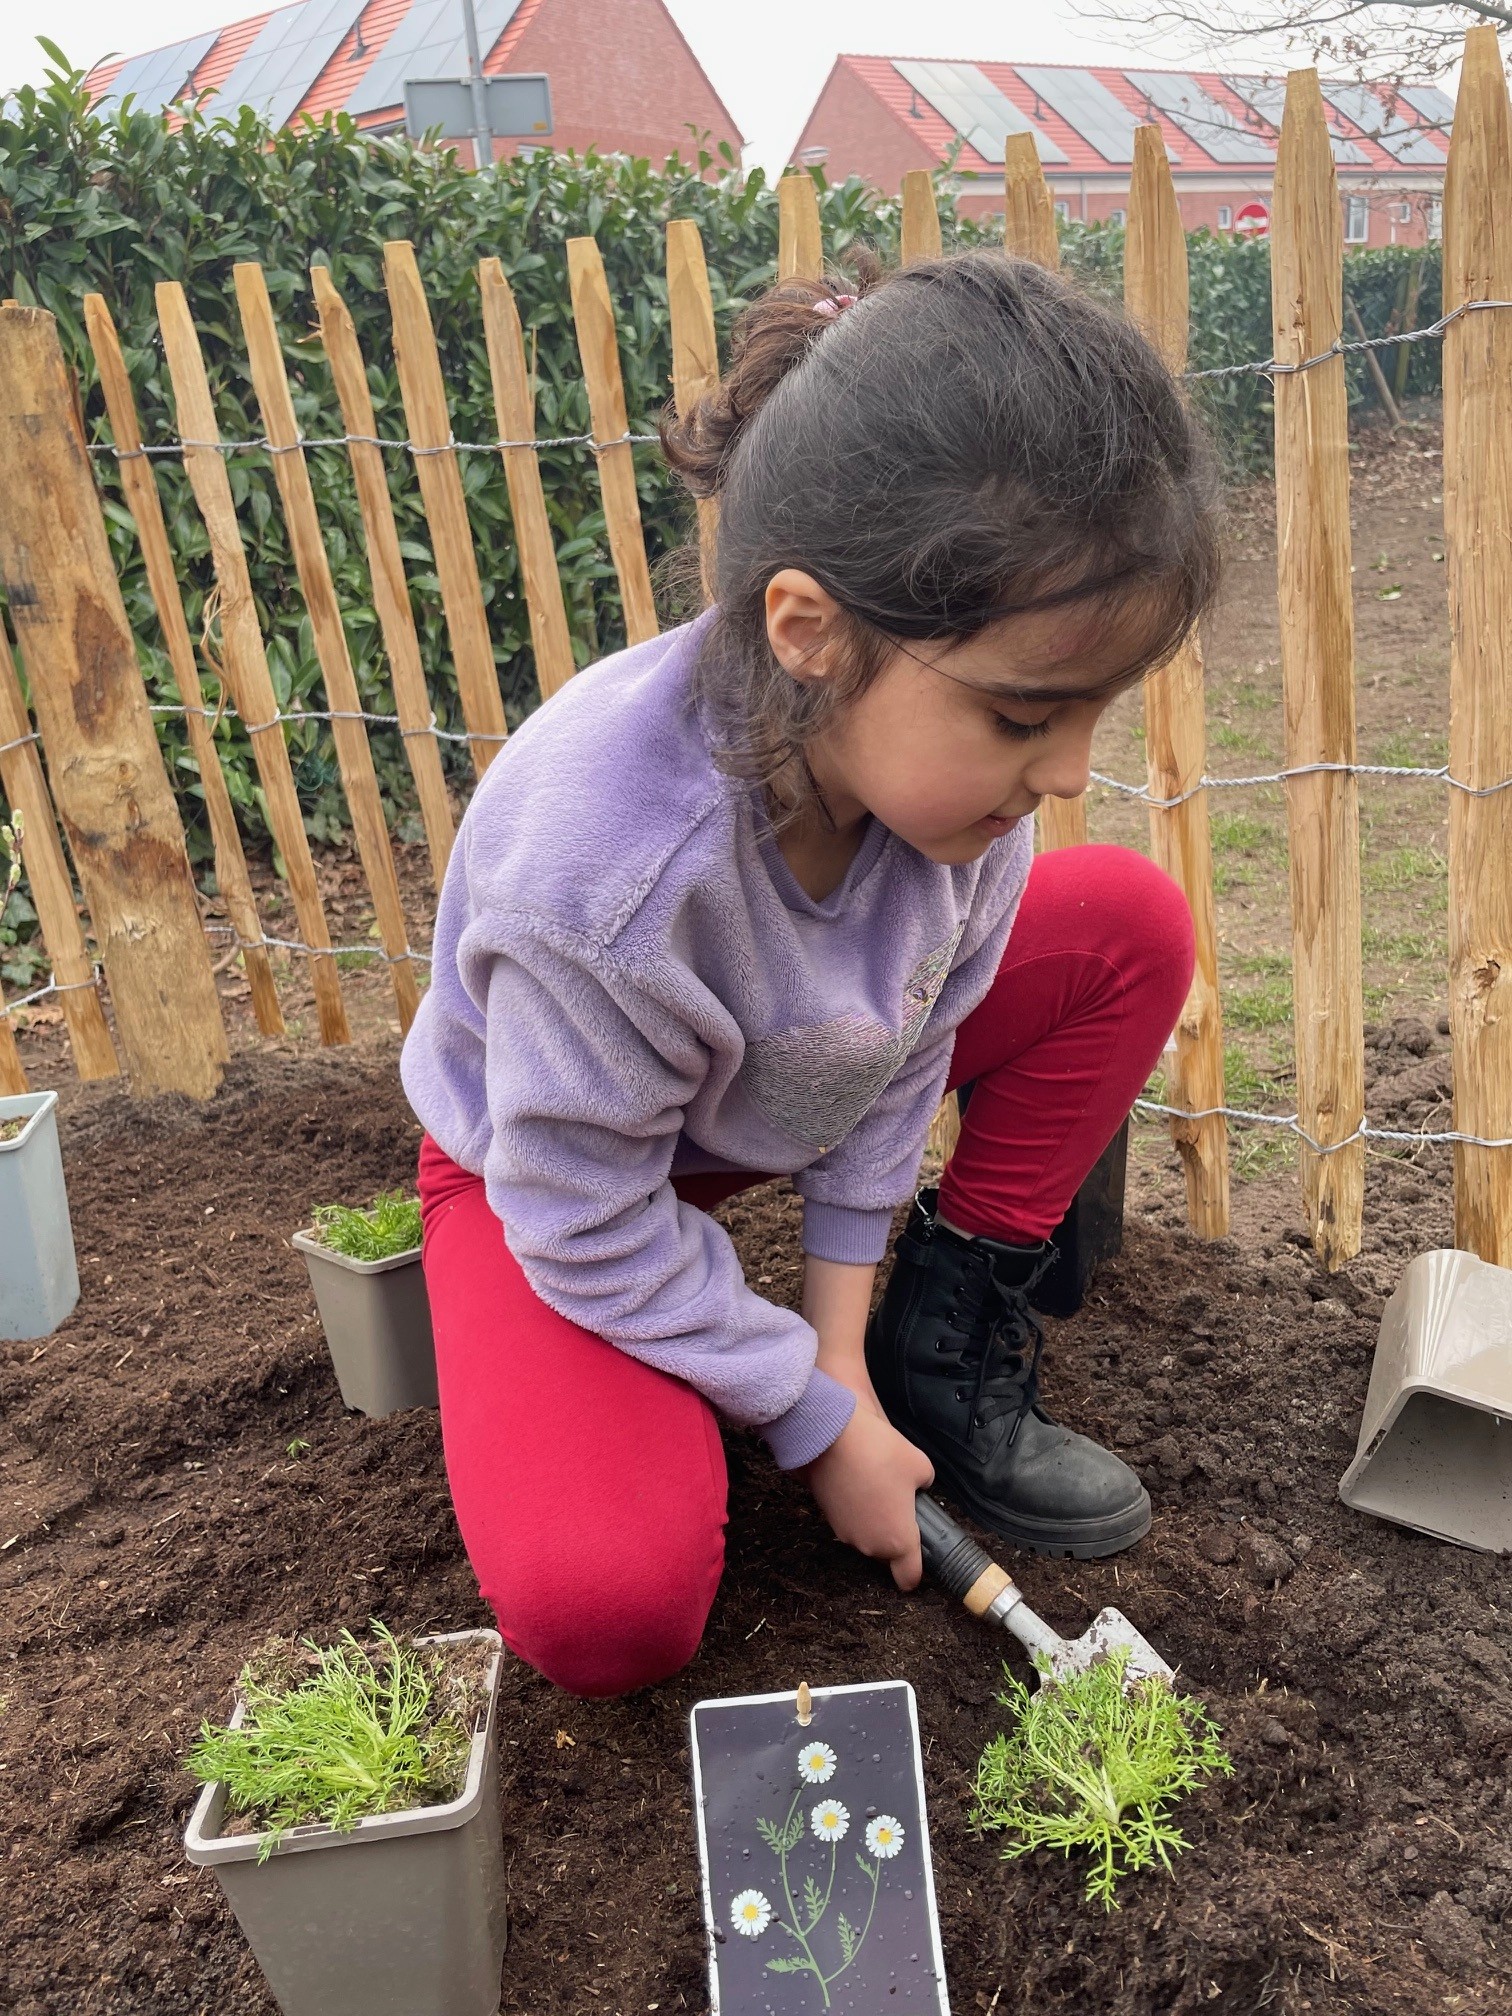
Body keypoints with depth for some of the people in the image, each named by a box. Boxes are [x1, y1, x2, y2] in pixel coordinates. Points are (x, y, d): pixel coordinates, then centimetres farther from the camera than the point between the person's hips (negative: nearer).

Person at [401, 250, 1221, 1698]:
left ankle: (945, 1355, 0)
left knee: (1132, 927, -9)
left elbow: (909, 1046, -9)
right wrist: (819, 1421, -15)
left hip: (804, 1099, 5)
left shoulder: (949, 741, -24)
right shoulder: (598, 867, -41)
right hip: (559, 1161, -5)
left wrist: (842, 1342, -7)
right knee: (605, 1608, -25)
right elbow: (592, 1232, -26)